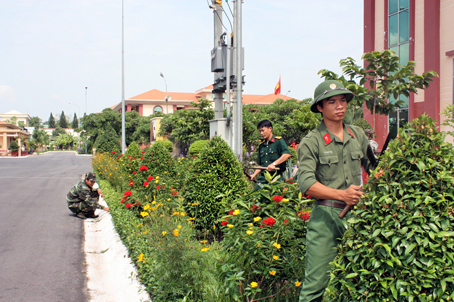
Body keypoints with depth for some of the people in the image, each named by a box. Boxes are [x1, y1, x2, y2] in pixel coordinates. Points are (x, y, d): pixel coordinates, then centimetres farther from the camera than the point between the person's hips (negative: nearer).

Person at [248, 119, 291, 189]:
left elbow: (287, 154, -15)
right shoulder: (261, 145, 21)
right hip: (263, 178, 6)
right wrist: (254, 175, 9)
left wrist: (274, 164, -22)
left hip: (276, 177, -6)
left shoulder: (278, 141, 1)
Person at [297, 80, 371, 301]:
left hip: (356, 213, 5)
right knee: (316, 283, -6)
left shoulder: (358, 135, 13)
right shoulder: (311, 142, -4)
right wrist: (341, 195, -25)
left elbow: (372, 167, 26)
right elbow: (306, 184, -15)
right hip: (326, 215, -5)